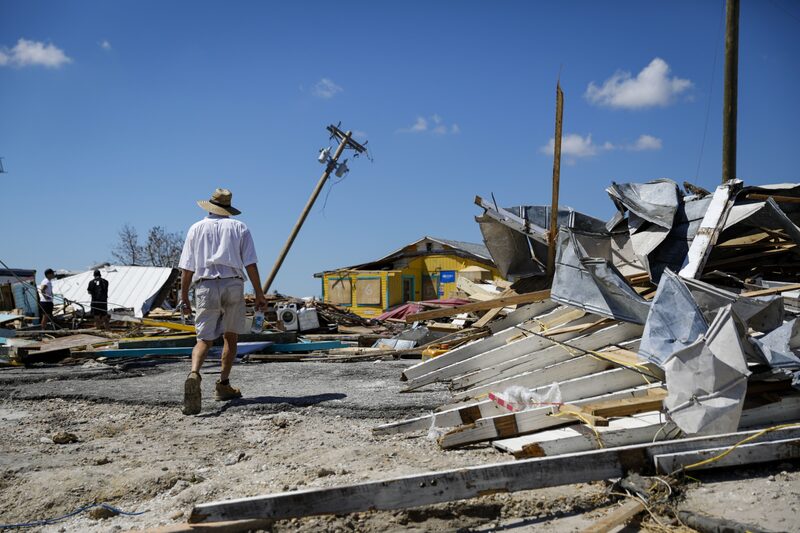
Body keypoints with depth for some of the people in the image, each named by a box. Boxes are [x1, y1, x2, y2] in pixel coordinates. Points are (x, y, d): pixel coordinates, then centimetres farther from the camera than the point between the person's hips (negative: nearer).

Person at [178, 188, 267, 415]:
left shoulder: (196, 228, 11)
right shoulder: (239, 228, 9)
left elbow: (187, 268, 7)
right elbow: (250, 264, 2)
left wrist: (184, 296, 13)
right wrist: (259, 294, 5)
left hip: (205, 287, 0)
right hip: (233, 285, 0)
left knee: (204, 339, -1)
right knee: (231, 336, 13)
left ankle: (194, 374, -28)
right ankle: (223, 385, 16)